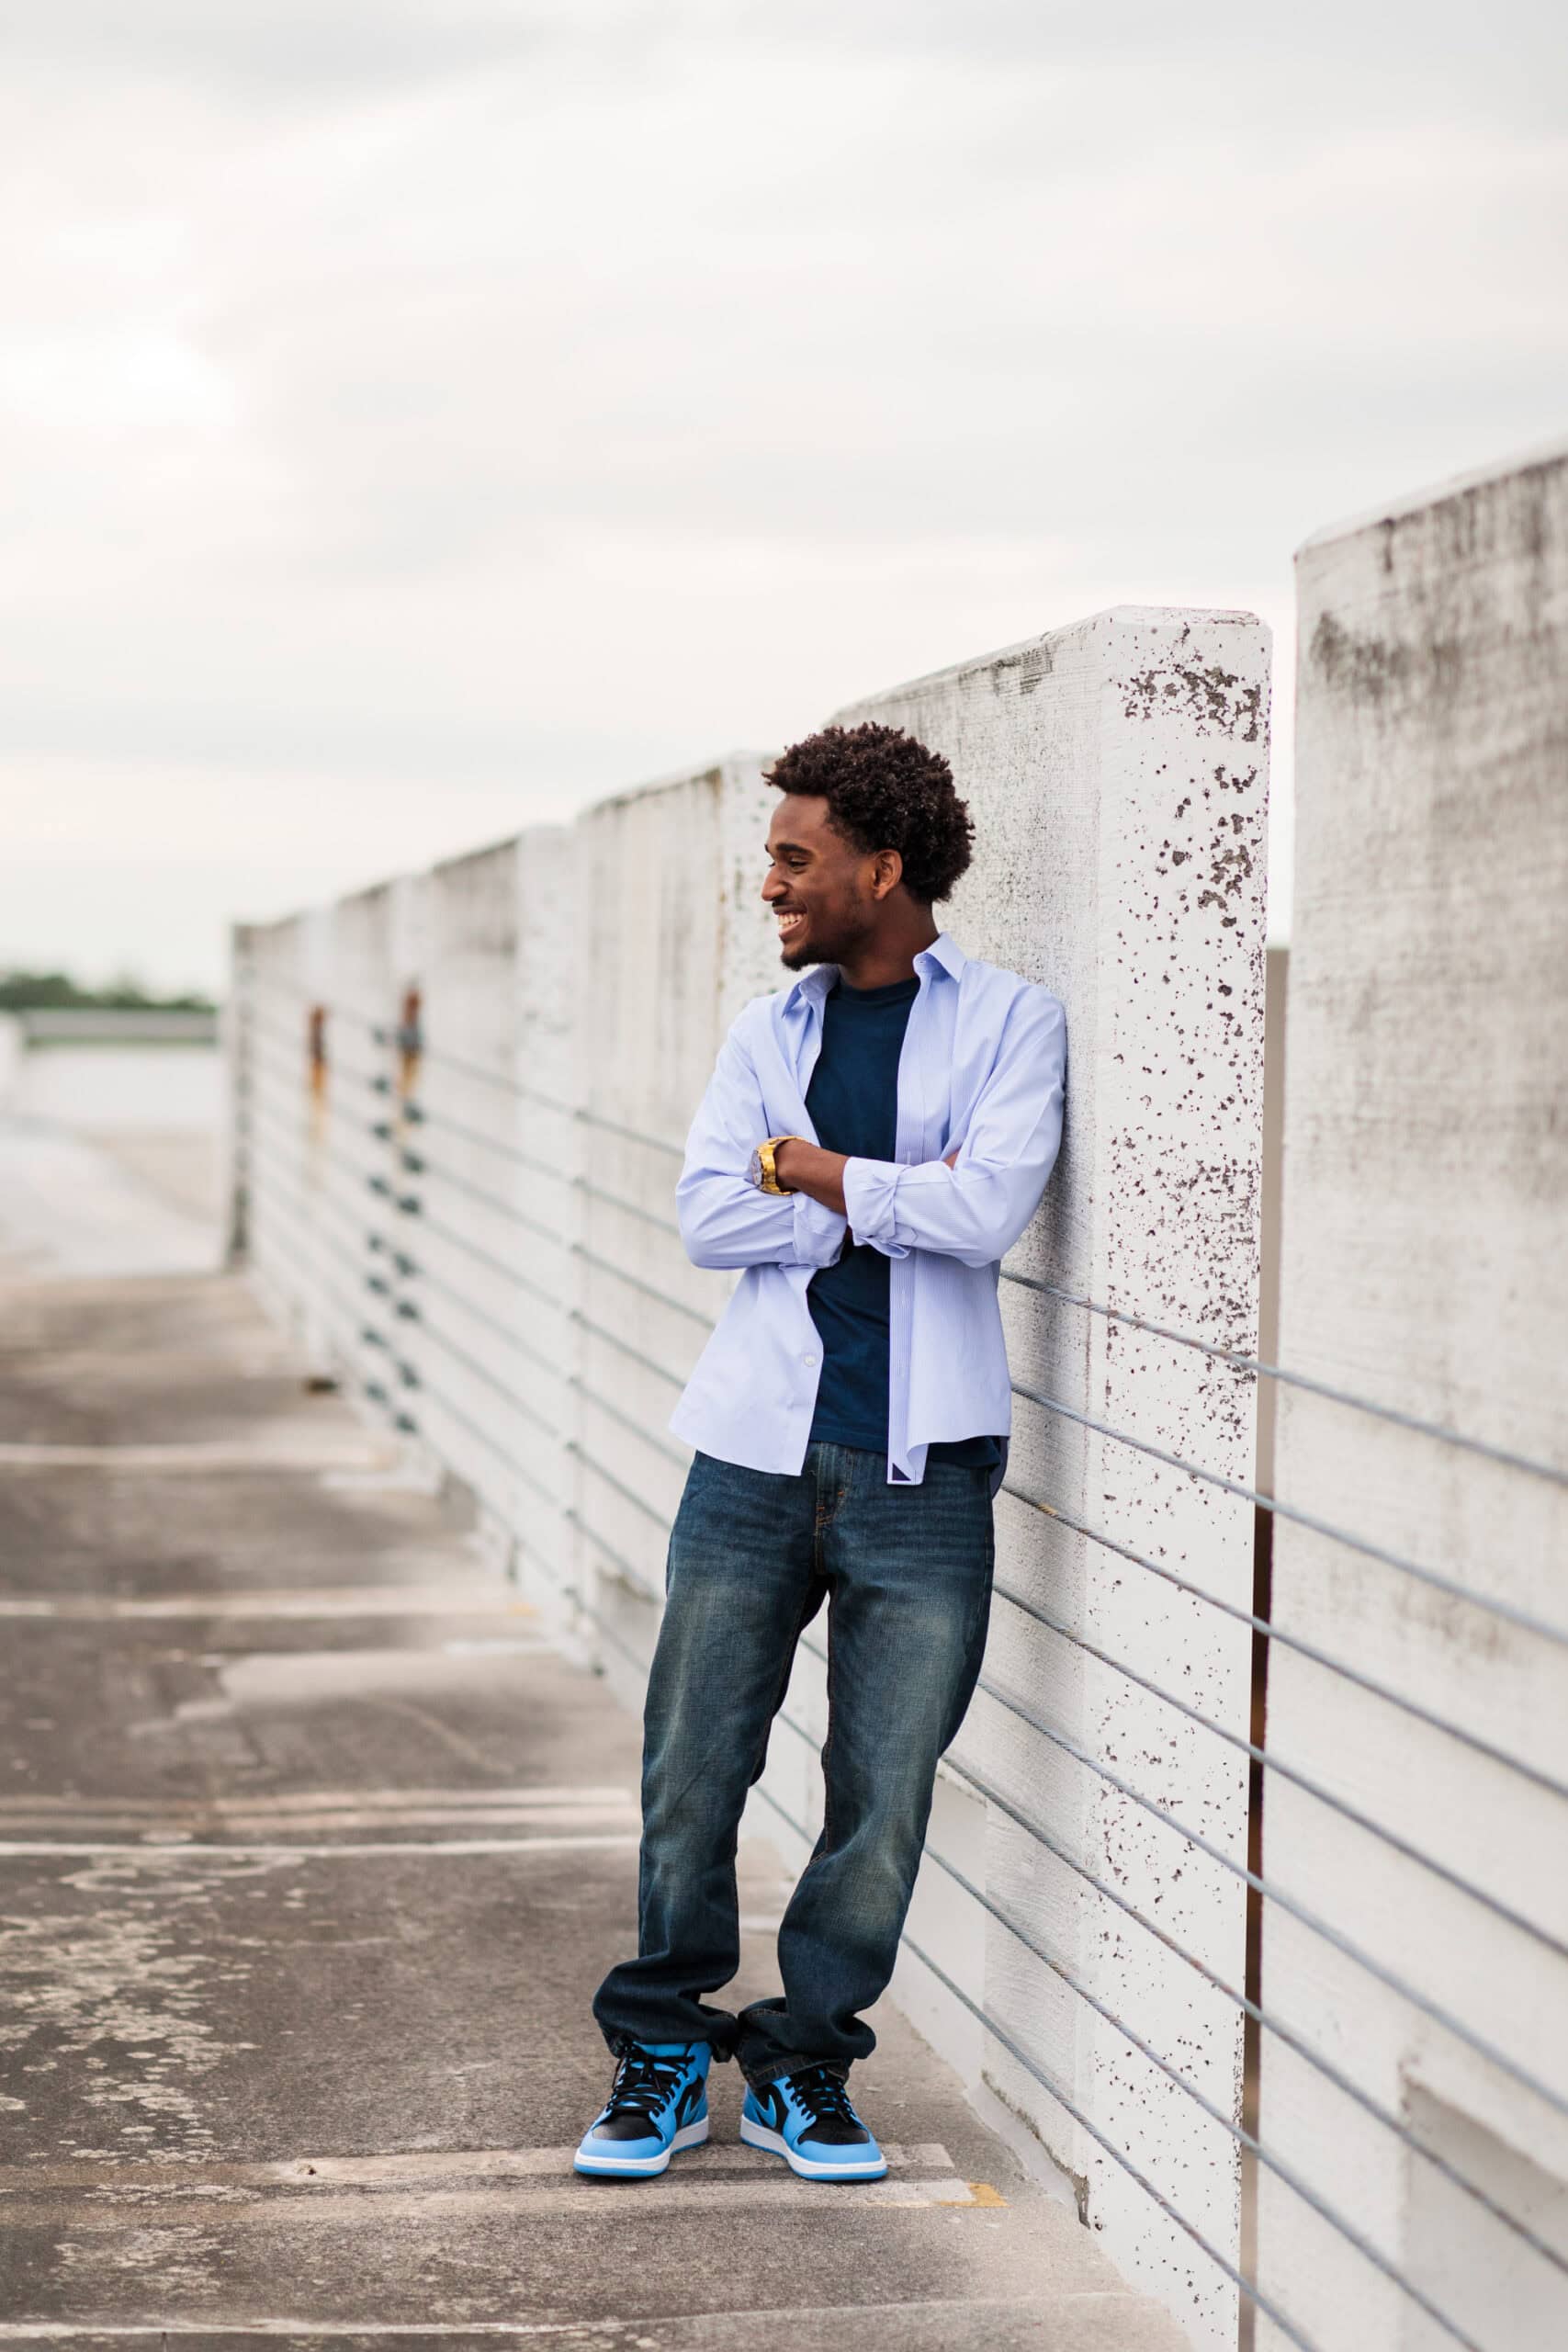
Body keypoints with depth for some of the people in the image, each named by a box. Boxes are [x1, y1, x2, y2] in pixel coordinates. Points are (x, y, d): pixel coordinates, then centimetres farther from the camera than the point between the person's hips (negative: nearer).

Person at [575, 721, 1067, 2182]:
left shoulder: (1010, 1022, 2)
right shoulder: (766, 1032, 13)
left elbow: (988, 1209, -14)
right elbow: (710, 1216, -1)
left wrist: (817, 1171, -4)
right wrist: (898, 1204, -8)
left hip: (922, 1470, -2)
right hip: (757, 1455, 3)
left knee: (884, 1797, 2)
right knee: (690, 1776, 3)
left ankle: (803, 2067, 20)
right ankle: (663, 2054, 21)